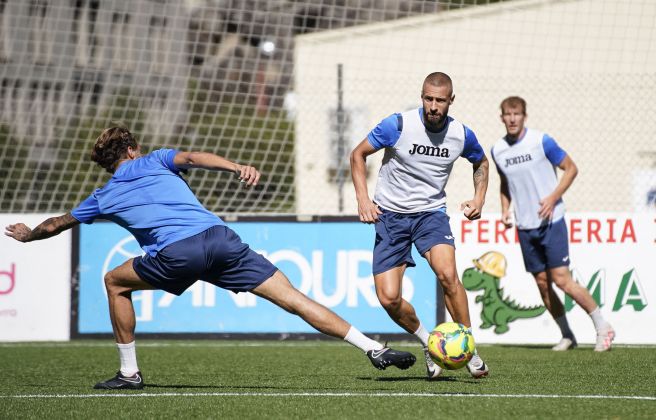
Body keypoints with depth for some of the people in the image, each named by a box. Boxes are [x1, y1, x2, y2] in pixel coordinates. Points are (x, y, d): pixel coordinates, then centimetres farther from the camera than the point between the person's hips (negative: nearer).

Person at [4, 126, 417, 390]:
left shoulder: (103, 198, 26)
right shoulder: (155, 161, 27)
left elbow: (55, 224, 41)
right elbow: (192, 157, 4)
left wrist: (26, 234, 61)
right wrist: (239, 167, -10)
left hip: (176, 254, -2)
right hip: (220, 237, 2)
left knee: (115, 282, 26)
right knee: (293, 297, -1)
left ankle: (129, 373, 22)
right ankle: (375, 349, -11)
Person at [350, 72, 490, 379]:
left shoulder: (462, 134, -5)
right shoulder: (399, 125, -14)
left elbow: (481, 162, 19)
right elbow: (358, 155, -2)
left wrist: (479, 198, 4)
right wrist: (363, 199, -12)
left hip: (431, 212, 1)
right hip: (390, 215, 0)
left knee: (447, 274, -27)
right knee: (389, 298, -11)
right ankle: (428, 343, 16)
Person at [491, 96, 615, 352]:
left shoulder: (541, 141, -9)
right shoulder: (497, 150, 5)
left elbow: (571, 168, -3)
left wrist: (553, 198, -14)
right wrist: (505, 209, 6)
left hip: (551, 221, -5)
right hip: (525, 227, 5)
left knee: (561, 279, -11)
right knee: (542, 283, 5)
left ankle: (602, 327, 1)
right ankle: (567, 335, 18)